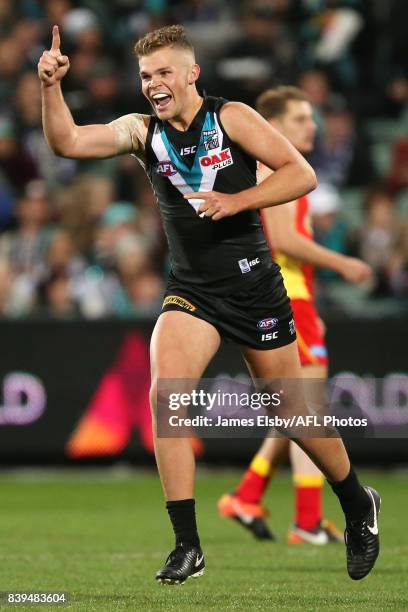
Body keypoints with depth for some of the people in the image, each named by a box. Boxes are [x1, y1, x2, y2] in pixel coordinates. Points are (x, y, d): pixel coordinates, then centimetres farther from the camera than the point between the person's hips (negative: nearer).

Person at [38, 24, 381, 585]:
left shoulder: (230, 118, -7)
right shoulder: (141, 132, 1)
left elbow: (302, 174, -10)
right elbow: (67, 142, -10)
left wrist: (235, 201, -21)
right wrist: (50, 86, -25)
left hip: (254, 285, -2)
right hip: (191, 292, 3)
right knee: (164, 392, -20)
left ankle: (358, 506, 34)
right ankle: (188, 546, -16)